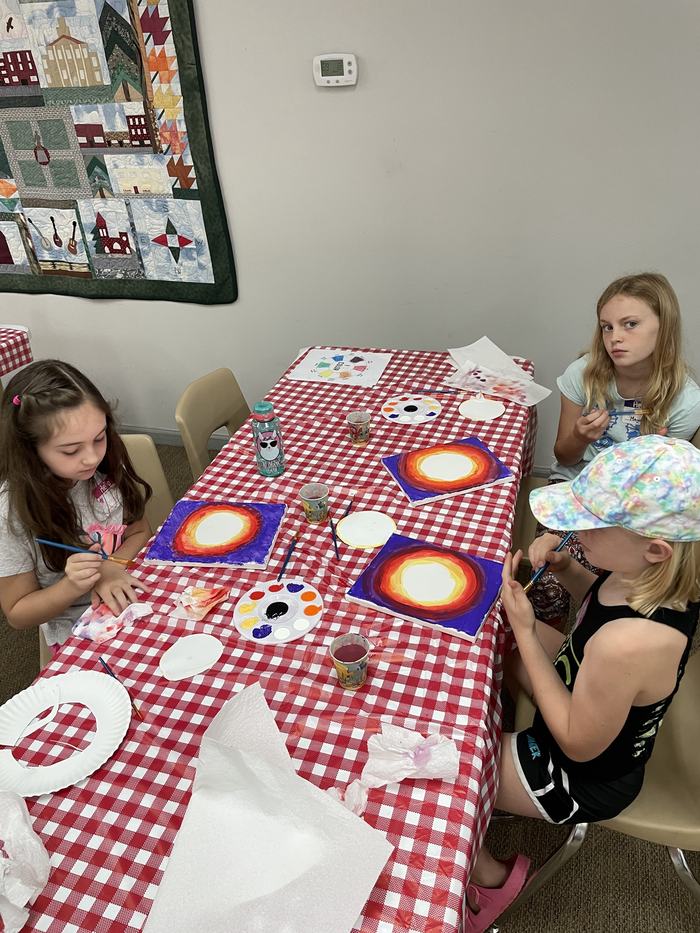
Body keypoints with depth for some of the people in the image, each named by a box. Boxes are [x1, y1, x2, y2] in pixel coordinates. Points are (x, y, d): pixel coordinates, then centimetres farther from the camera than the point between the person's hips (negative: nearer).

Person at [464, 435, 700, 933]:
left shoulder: (627, 646, -44)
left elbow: (579, 745, -25)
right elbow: (608, 604, 5)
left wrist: (524, 631, -27)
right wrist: (568, 570, -15)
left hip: (587, 777, -7)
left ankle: (490, 876, 26)